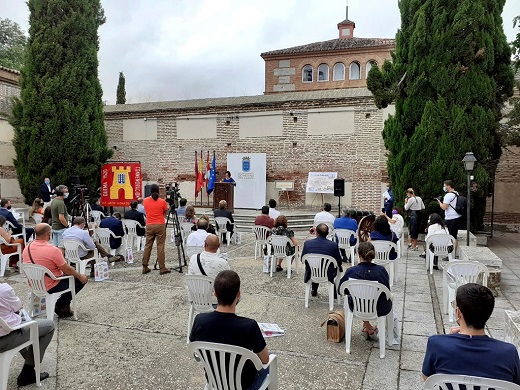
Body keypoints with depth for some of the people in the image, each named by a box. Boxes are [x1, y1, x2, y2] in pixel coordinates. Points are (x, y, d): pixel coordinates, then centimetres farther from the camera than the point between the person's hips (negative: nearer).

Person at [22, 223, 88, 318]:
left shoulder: (27, 248, -3)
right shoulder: (53, 250, -26)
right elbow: (67, 270, -19)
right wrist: (80, 276, -2)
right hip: (50, 288, -8)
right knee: (81, 280, 5)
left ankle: (61, 306, 24)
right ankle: (61, 306, 11)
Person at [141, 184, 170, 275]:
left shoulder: (145, 201, 3)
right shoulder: (162, 202, -8)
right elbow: (166, 213, 3)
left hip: (149, 226, 3)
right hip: (160, 226, -3)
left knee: (147, 246, 11)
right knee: (160, 246, -2)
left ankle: (145, 267, 14)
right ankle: (162, 268, -1)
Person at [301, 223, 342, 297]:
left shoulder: (307, 243, -14)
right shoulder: (333, 245, -18)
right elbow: (339, 262, -6)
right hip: (328, 276, -1)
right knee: (339, 267, 29)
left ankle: (314, 290, 41)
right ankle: (333, 291, 37)